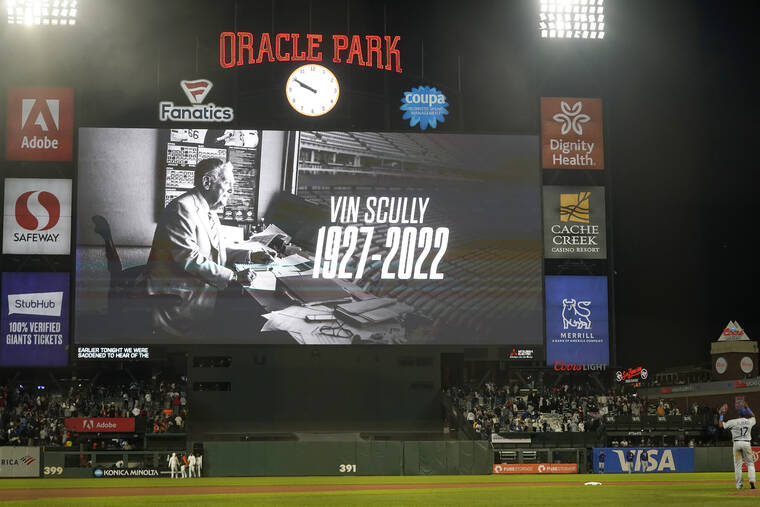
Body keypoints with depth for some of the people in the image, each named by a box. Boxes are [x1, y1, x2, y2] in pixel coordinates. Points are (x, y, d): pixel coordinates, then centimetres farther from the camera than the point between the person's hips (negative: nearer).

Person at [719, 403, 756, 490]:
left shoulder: (733, 422, -4)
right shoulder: (749, 421, 4)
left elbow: (721, 424, 1)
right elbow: (753, 416, 29)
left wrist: (722, 415, 13)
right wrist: (747, 408, 34)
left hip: (737, 443, -1)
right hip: (746, 443, 1)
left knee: (737, 465, 3)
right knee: (750, 463, 8)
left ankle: (739, 484, 1)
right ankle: (752, 480, -12)